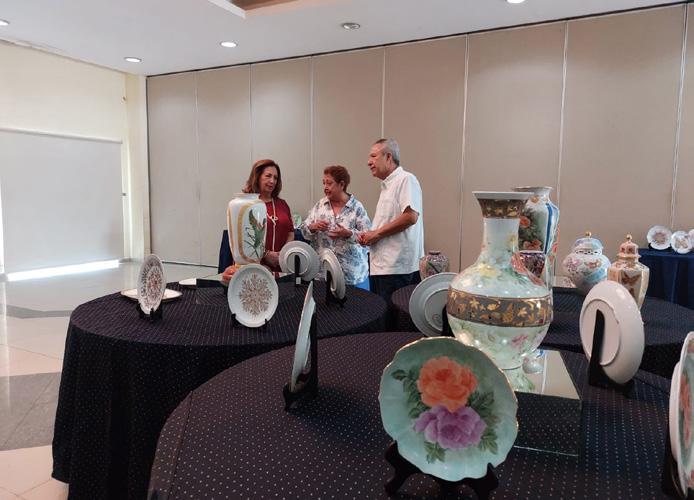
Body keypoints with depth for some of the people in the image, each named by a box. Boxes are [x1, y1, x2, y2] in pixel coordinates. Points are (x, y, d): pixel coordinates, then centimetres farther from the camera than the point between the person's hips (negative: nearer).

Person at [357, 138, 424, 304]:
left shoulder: (406, 179, -9)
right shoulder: (386, 186, 20)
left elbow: (410, 216, -22)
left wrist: (377, 233, -13)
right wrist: (369, 236, 8)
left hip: (397, 268, -9)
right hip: (380, 266, 9)